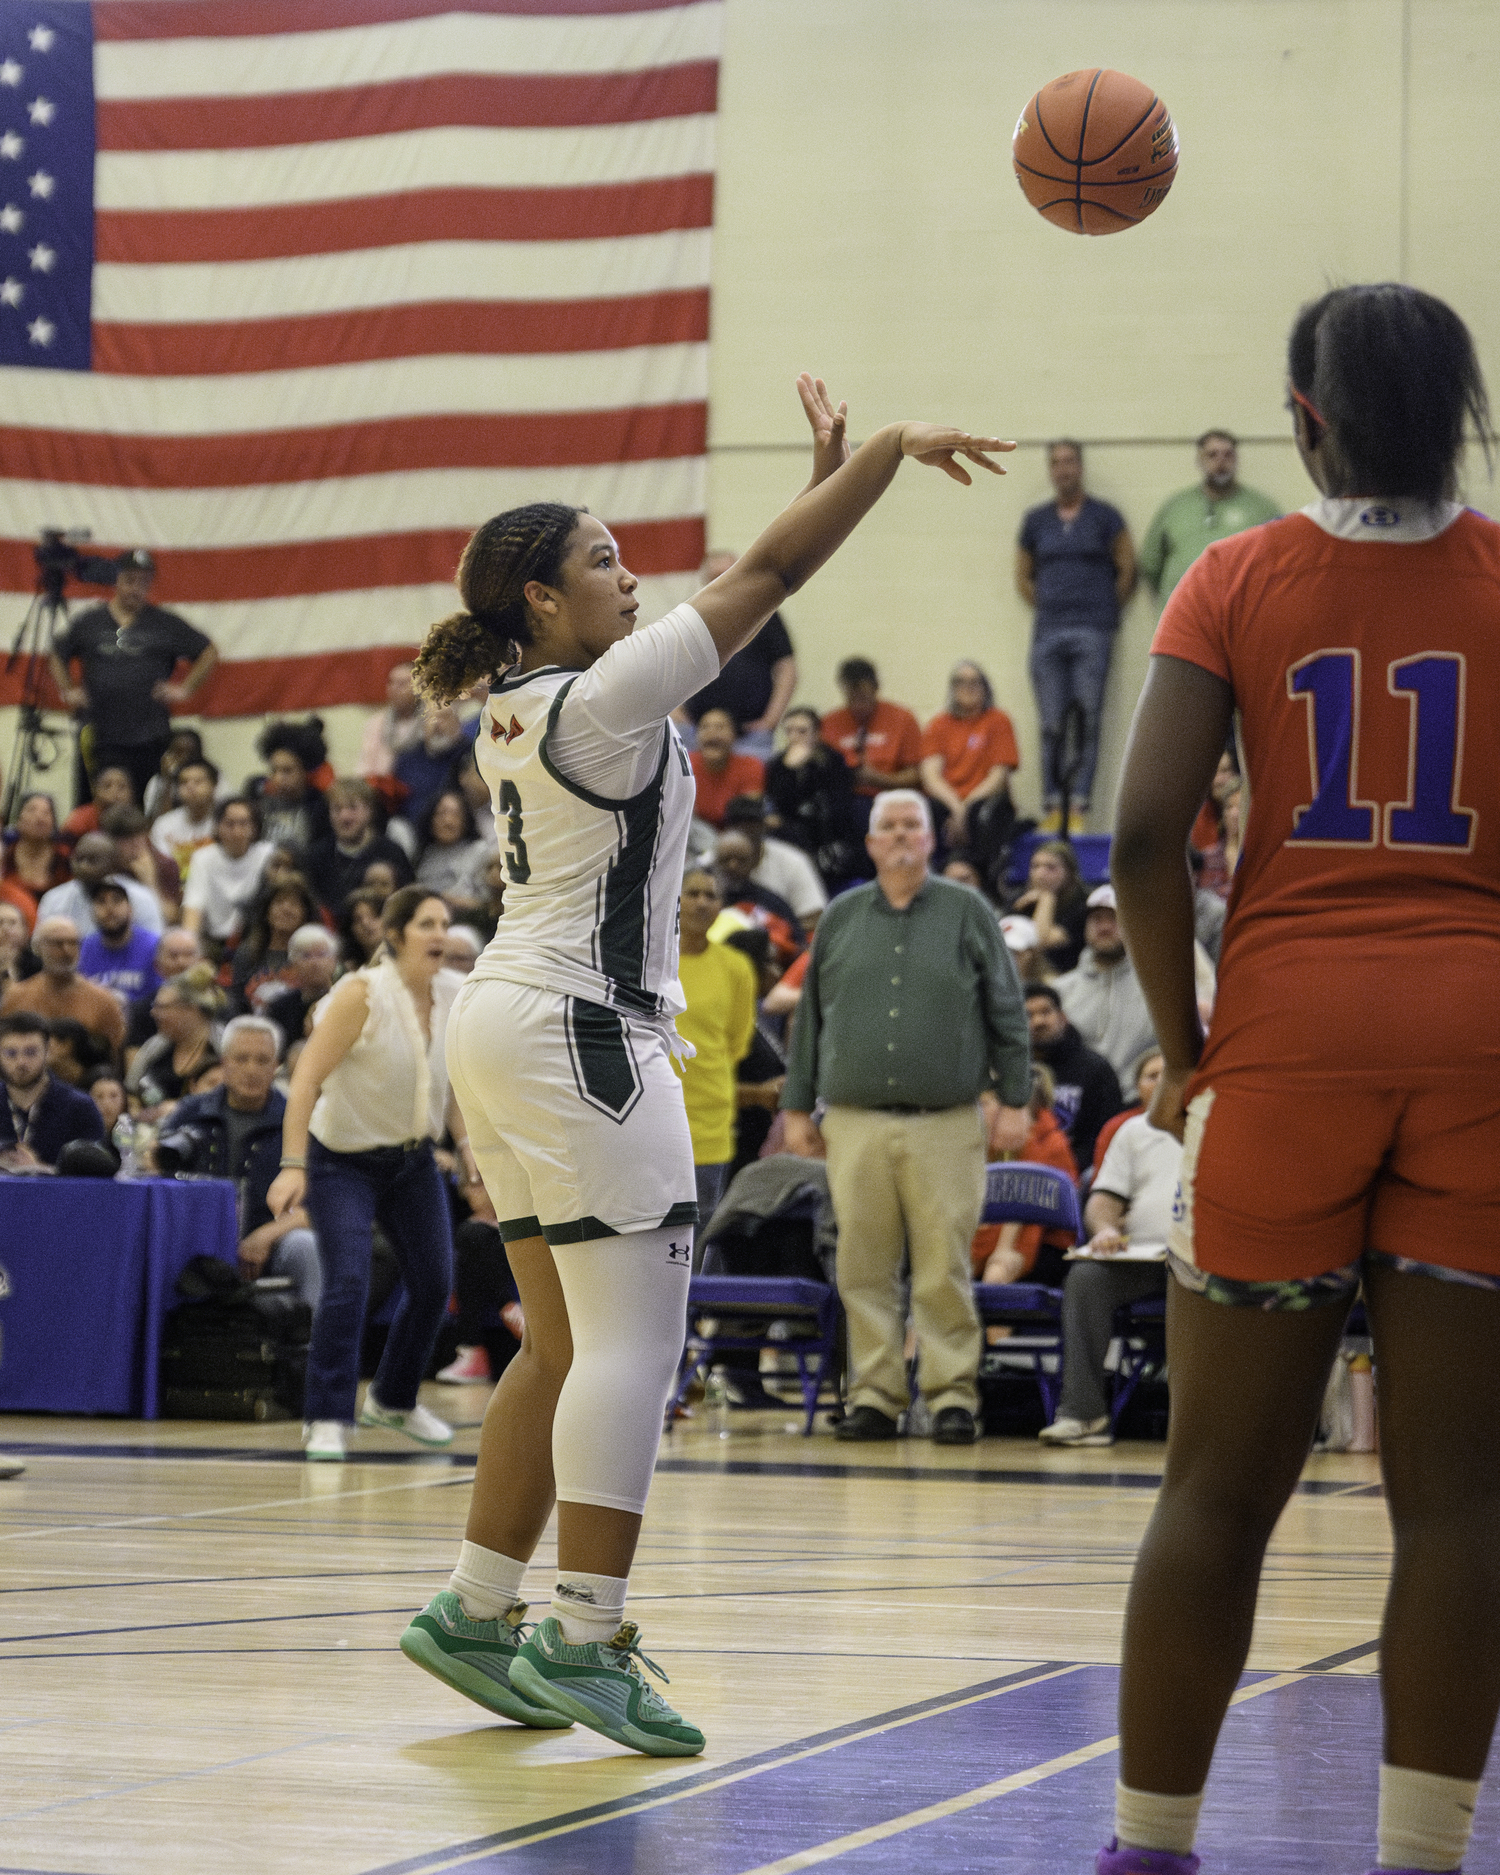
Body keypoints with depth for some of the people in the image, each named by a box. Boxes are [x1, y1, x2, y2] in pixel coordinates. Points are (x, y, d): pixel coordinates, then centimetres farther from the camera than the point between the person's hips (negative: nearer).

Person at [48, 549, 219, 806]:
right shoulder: (88, 623, 11)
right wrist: (67, 691, 12)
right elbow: (57, 657, 25)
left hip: (153, 739, -1)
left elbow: (209, 654, 12)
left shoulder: (167, 624, 6)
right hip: (106, 740, 1)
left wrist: (185, 688, 3)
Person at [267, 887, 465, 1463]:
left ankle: (394, 1399, 29)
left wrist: (467, 1145, 0)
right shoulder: (362, 994, -22)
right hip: (344, 1161, -6)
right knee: (347, 1281, -20)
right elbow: (306, 1078, -25)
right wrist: (293, 1166, -31)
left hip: (413, 1158, 6)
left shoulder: (454, 996, -5)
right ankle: (327, 1420, -12)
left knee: (433, 1282, 6)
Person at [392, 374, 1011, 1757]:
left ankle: (475, 1612, 15)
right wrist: (891, 450, -6)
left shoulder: (522, 706, 13)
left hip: (512, 1022, 10)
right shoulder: (603, 694, -13)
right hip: (581, 1031, -10)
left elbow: (744, 597, 21)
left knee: (565, 1345, 13)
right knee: (633, 1338, -10)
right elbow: (766, 576, -13)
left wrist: (826, 472, 20)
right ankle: (584, 1642, -14)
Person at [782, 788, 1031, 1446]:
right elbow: (810, 1017, 16)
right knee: (864, 1268, 1)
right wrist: (797, 1107, 13)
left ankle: (952, 1396, 2)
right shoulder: (840, 918, 13)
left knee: (944, 1267, -4)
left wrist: (1013, 1101, 1)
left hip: (946, 1124, -2)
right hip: (855, 1122, 2)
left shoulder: (967, 912, 7)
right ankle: (875, 1395, 7)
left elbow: (1007, 1013, 6)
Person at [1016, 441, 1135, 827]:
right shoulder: (1036, 520, 13)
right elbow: (1023, 576, 21)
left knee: (1088, 720, -7)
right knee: (1051, 724, 0)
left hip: (1092, 634, -3)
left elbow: (1127, 570, 8)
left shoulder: (1105, 517, 5)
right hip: (1048, 633, 3)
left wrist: (1106, 611, 5)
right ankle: (1052, 805, 3)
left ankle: (1079, 805, -7)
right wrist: (1049, 607, 10)